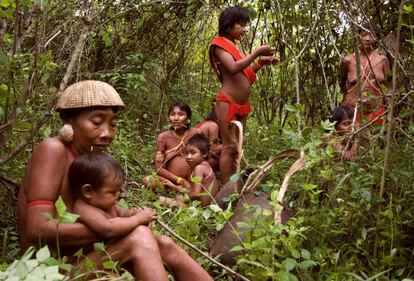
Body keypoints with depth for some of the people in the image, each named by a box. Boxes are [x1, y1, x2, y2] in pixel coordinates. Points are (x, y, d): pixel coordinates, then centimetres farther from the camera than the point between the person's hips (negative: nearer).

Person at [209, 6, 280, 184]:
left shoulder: (235, 47, 19)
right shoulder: (220, 45, -4)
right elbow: (233, 68, -20)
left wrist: (261, 63, 8)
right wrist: (257, 53, -17)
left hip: (242, 105, 8)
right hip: (227, 103, -8)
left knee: (237, 148, 7)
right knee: (229, 147, -10)